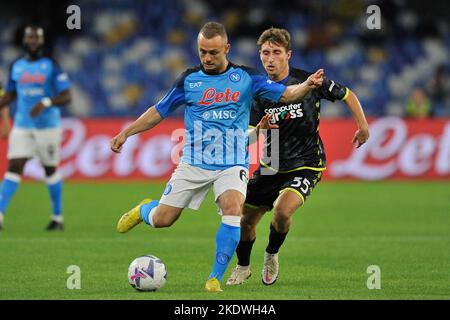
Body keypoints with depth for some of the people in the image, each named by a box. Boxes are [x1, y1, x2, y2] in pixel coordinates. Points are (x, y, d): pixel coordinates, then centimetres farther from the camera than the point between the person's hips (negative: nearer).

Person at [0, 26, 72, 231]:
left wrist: (46, 103, -25)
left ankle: (58, 217, 22)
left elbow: (66, 97, -9)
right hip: (22, 127, 3)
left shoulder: (51, 66, -5)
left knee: (50, 170, 8)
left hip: (48, 126, -3)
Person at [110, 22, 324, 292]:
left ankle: (216, 278, -19)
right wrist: (126, 133, 7)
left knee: (233, 209, -29)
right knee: (162, 219, -2)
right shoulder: (189, 79, 3)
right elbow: (159, 111, 13)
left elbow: (286, 94, -2)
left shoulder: (246, 77, 0)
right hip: (194, 163, 1)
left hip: (232, 164, -1)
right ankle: (144, 210, 38)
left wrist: (307, 85, -22)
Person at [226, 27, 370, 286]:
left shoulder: (308, 81, -11)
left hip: (306, 165, -4)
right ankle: (243, 267, 36)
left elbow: (347, 95, 3)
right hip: (271, 166, 4)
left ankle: (272, 256, 2)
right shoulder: (260, 92, -3)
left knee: (282, 210, -29)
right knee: (245, 220, 6)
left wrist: (363, 125, -6)